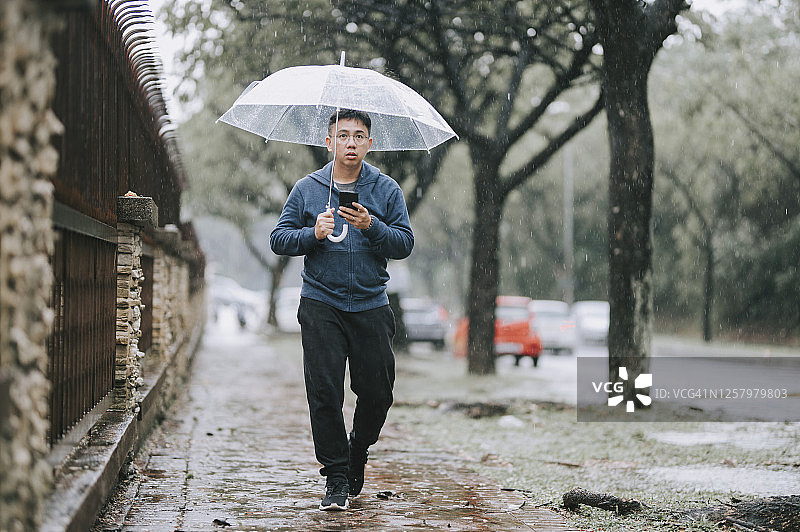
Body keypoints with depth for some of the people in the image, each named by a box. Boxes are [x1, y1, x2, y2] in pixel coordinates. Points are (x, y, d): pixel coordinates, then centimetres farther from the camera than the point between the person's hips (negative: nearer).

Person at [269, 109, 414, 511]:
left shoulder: (386, 190, 7)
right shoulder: (307, 188, 8)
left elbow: (405, 244, 1)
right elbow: (279, 239, 6)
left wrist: (371, 227, -16)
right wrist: (313, 234, -12)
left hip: (371, 305, 1)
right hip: (321, 304, -1)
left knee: (377, 391, 2)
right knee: (324, 390, -7)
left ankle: (358, 450, 30)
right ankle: (336, 477, 2)